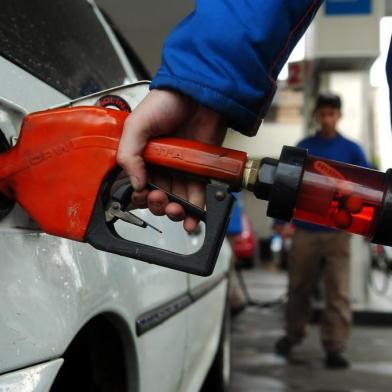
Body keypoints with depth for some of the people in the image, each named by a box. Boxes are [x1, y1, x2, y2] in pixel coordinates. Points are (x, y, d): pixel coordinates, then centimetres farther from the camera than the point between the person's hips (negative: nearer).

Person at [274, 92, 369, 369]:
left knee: (338, 292, -4)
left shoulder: (351, 150, 4)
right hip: (305, 229, 1)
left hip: (337, 232, -1)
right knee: (299, 287, 11)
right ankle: (294, 333, 29)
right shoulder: (303, 148, 7)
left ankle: (335, 347, 2)